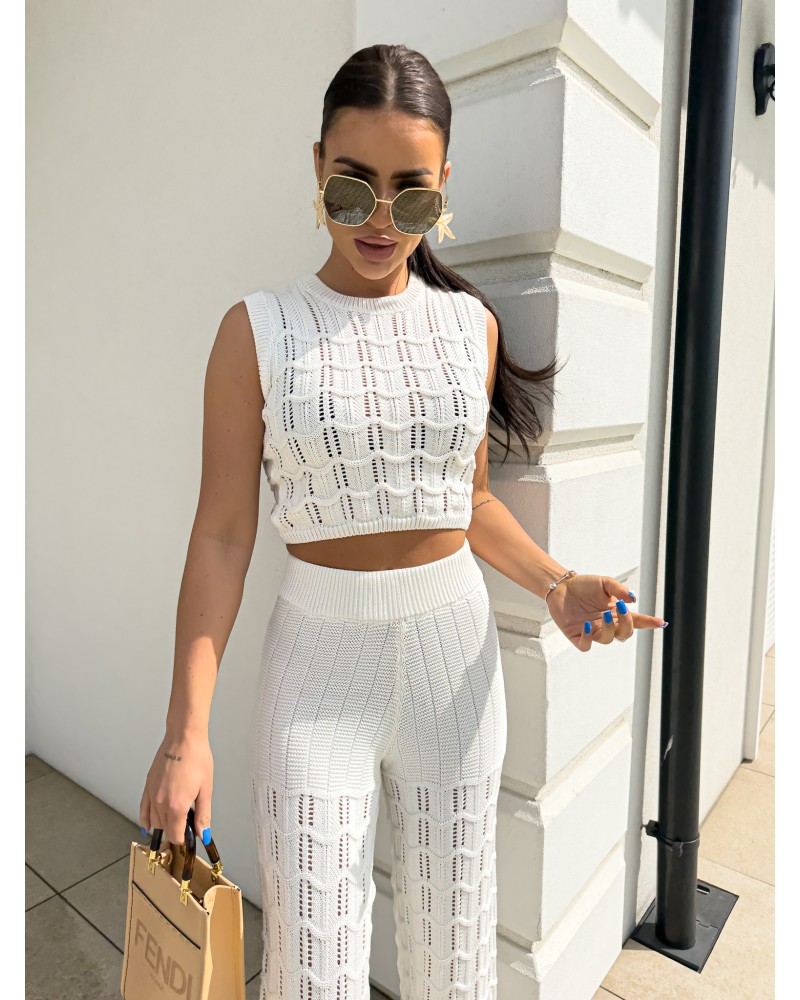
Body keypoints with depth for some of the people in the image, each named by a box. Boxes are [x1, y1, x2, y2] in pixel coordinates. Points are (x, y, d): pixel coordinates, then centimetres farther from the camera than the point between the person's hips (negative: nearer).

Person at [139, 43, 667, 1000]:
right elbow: (222, 534, -6)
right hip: (317, 651, -2)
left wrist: (557, 584, -6)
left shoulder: (470, 324, 2)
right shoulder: (258, 329, -5)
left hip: (452, 644, 3)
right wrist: (185, 728, -9)